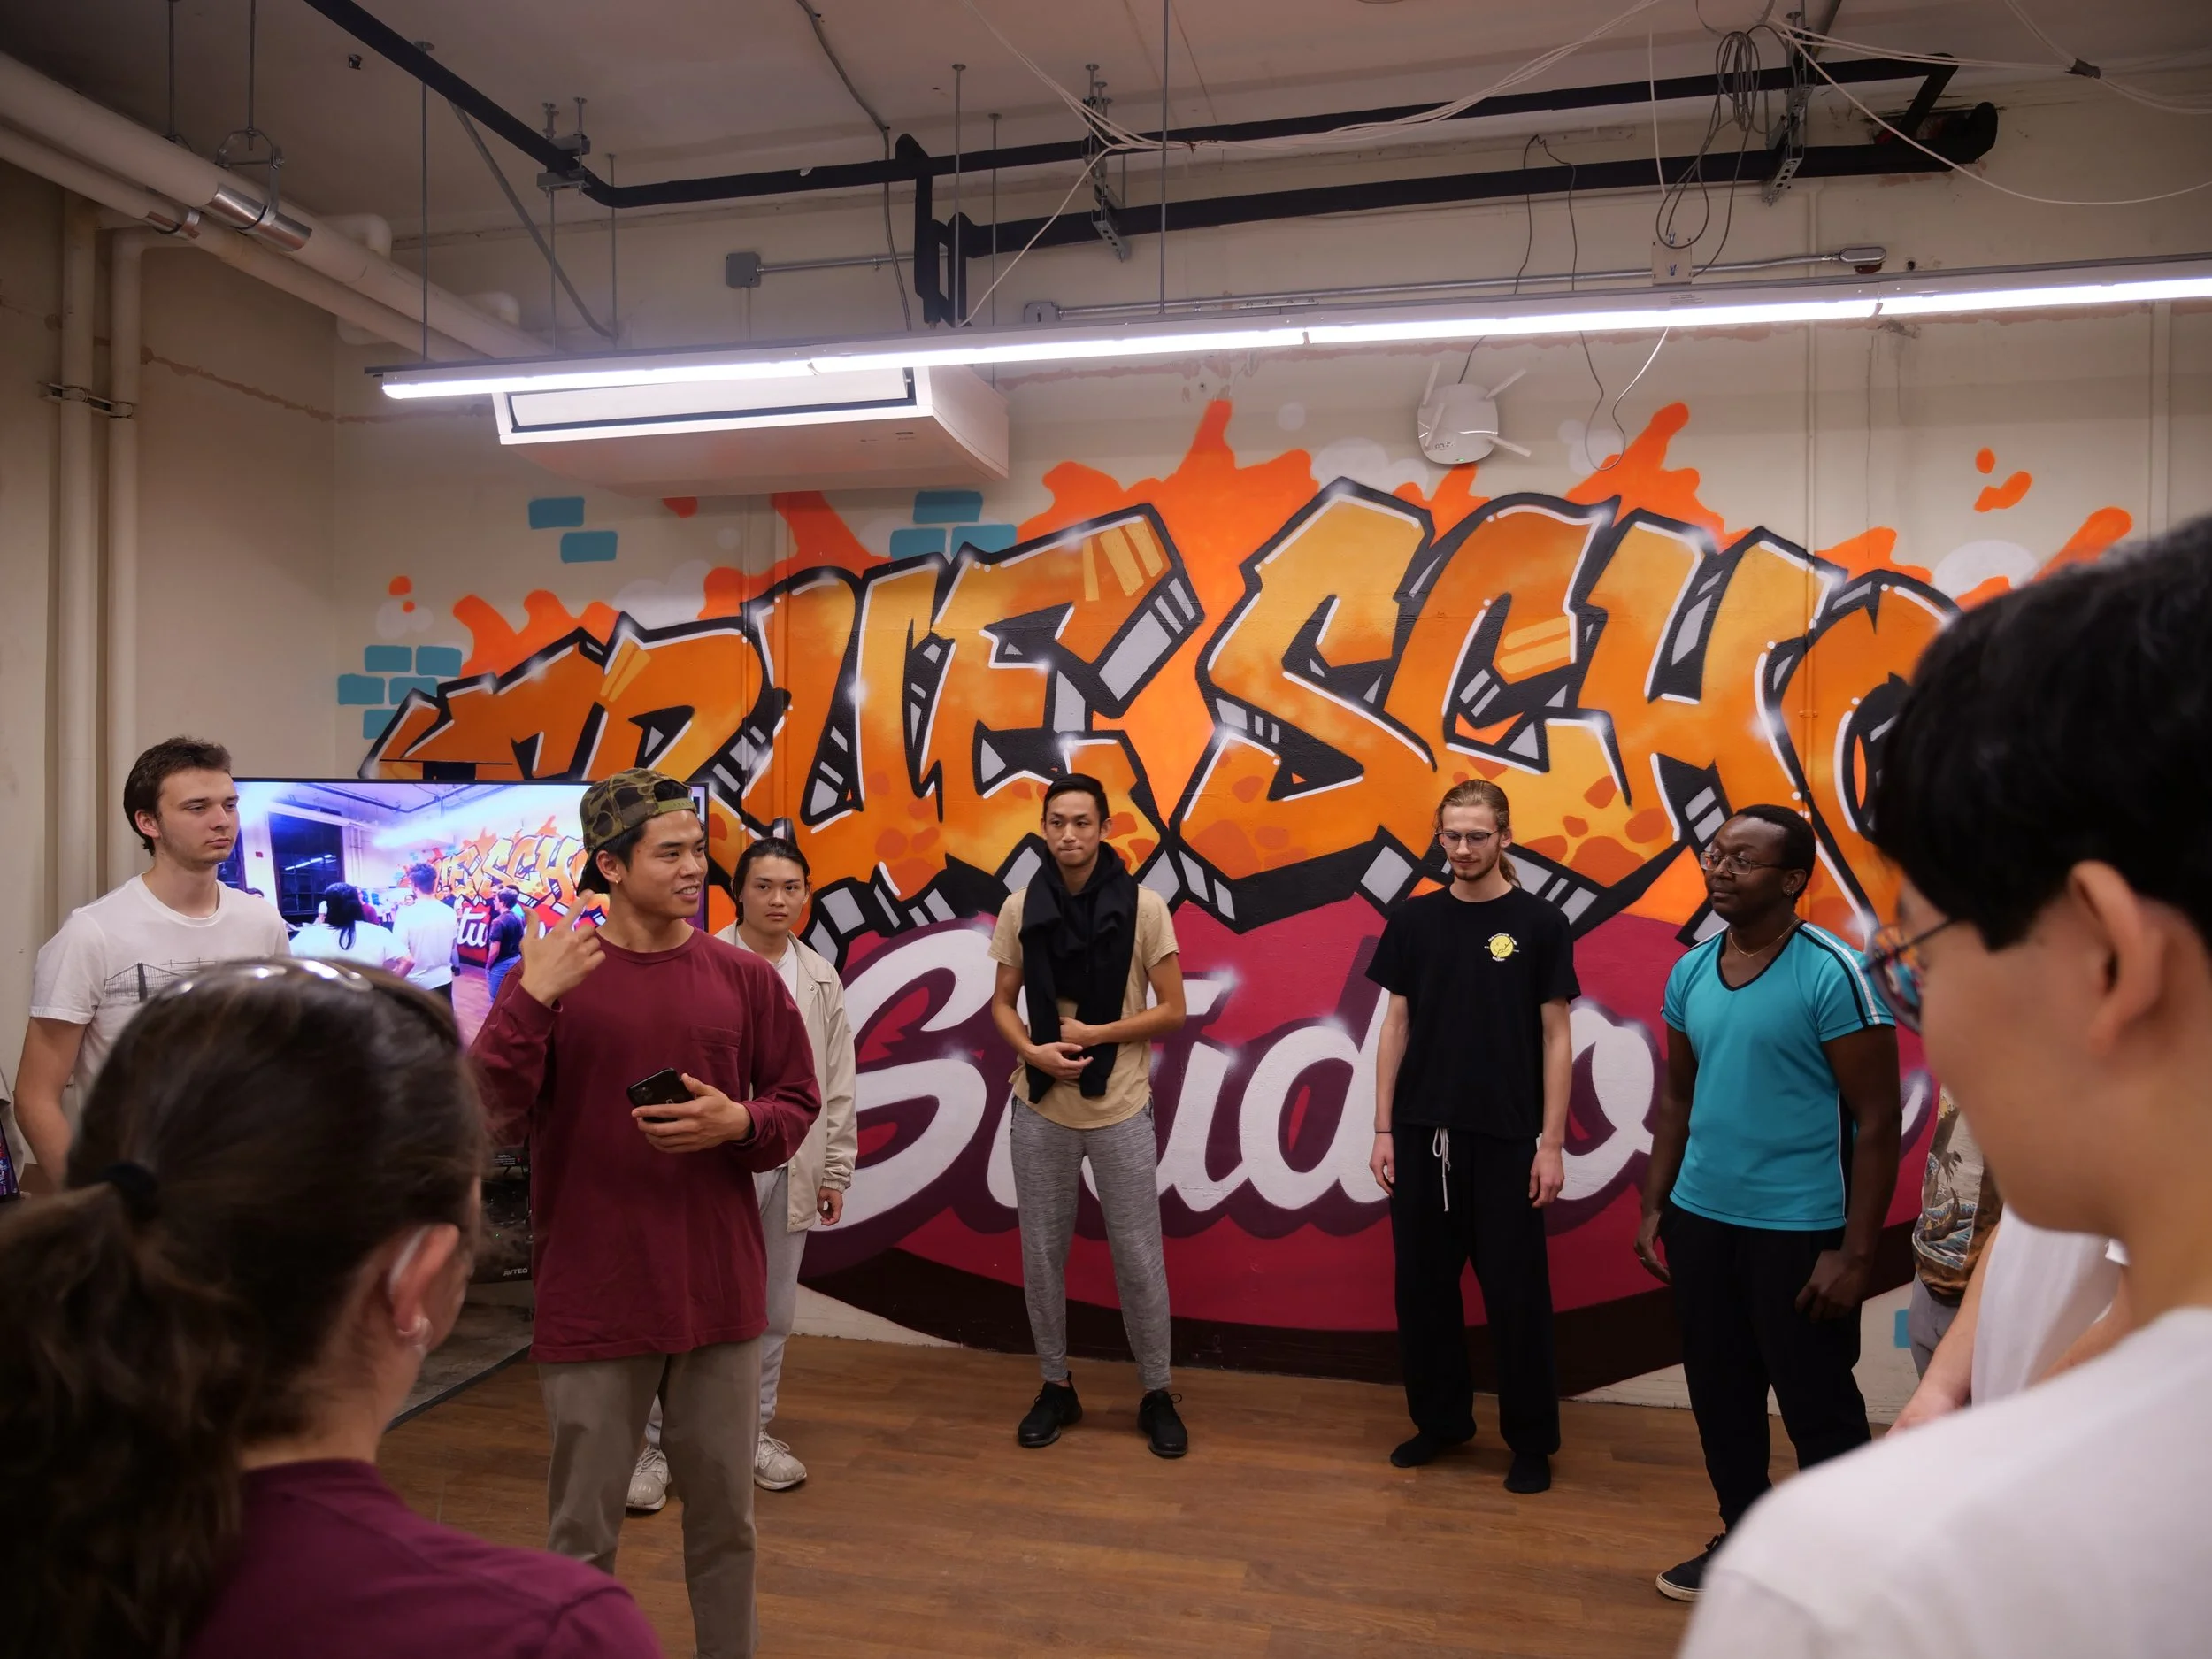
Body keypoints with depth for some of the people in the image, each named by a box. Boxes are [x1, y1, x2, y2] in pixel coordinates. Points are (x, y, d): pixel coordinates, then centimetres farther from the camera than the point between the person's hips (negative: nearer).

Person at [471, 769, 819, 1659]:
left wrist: (738, 1123, -13)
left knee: (725, 1516, 16)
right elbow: (483, 1118, -12)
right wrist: (529, 1001, -23)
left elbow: (798, 1101, 7)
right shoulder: (551, 974, -6)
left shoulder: (744, 977, 0)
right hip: (592, 1297, -2)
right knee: (583, 1528, 12)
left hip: (719, 1291, 2)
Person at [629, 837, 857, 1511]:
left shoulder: (821, 978, 7)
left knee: (773, 1309, 14)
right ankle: (659, 1446, 18)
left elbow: (837, 1083, 9)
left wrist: (836, 1169, 7)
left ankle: (756, 1433, 30)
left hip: (789, 1163, 4)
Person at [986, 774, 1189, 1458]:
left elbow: (1172, 1010, -5)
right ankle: (1056, 1386, 29)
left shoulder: (1143, 906, -7)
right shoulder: (1021, 907, 0)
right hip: (1039, 1107, 2)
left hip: (1121, 1108, -2)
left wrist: (1094, 1034, -15)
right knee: (1041, 1254, 12)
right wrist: (1031, 1051, -13)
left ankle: (1156, 1395, 24)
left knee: (1138, 1257, 6)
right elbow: (1002, 1003, 7)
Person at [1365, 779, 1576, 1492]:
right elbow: (1396, 1027, 7)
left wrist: (1552, 1141, -7)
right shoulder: (1413, 920, 5)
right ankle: (1440, 1419, 29)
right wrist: (1383, 1129, 3)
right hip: (1421, 1134, 3)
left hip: (1505, 1138, -3)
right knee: (1423, 1285, 11)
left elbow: (1556, 1038, -2)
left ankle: (1532, 1440, 21)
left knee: (1515, 1293, 5)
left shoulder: (1539, 923, -3)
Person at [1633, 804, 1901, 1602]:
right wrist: (1655, 1205, 11)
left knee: (1820, 1410, 8)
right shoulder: (1691, 971, 4)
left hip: (1797, 1230, -6)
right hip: (1700, 1221, 6)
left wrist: (1855, 1251, -14)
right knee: (1720, 1396, 17)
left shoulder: (1831, 972, -14)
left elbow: (1878, 1118, -12)